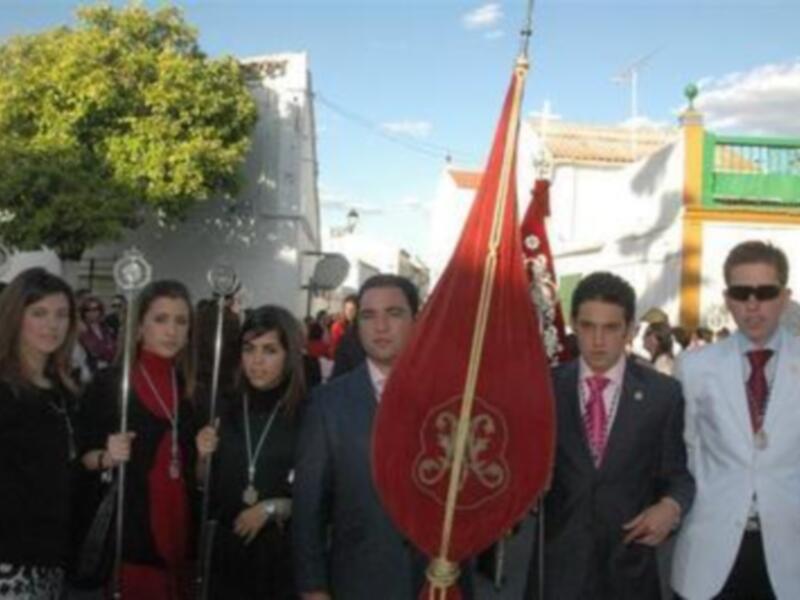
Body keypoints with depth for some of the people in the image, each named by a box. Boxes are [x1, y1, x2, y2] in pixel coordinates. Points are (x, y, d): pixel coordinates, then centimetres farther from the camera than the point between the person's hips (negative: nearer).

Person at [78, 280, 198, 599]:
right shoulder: (109, 382, -7)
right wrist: (107, 457, -22)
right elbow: (84, 457, -3)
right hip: (129, 527, -5)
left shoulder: (191, 386, 8)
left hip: (180, 525, 5)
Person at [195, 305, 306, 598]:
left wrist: (272, 508, -14)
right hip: (228, 551, 3)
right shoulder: (225, 409, 1)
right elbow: (208, 490, 7)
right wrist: (204, 459, -10)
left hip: (285, 554, -3)